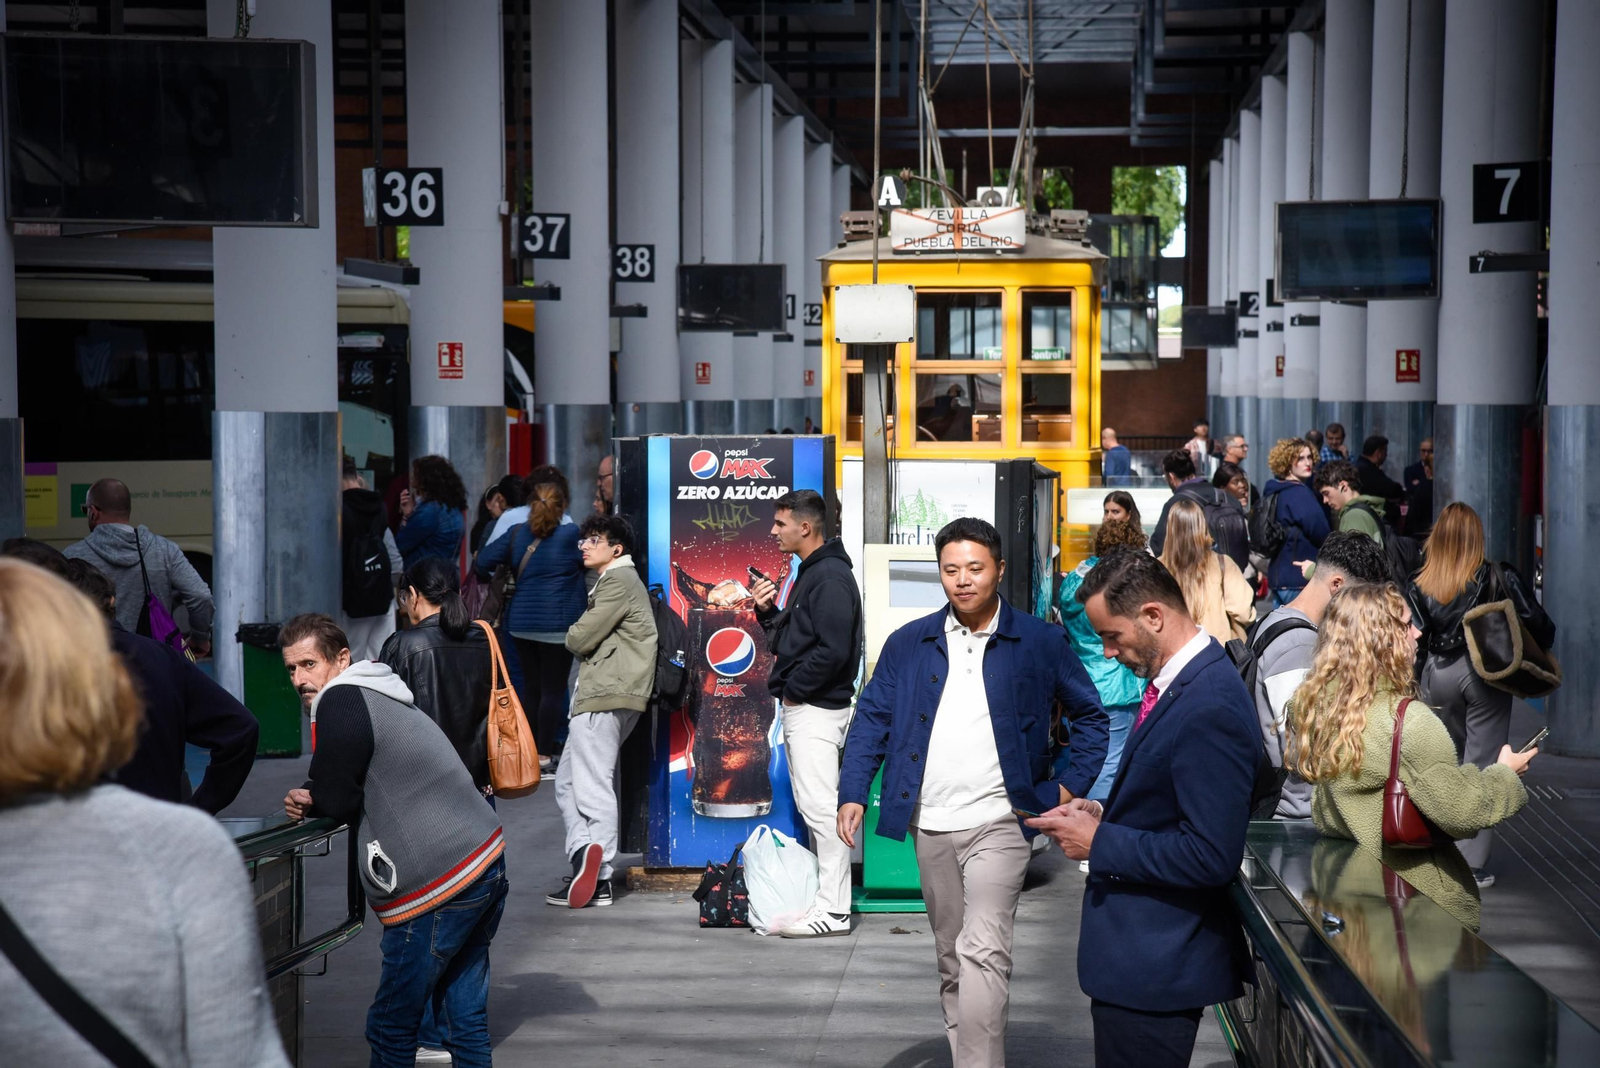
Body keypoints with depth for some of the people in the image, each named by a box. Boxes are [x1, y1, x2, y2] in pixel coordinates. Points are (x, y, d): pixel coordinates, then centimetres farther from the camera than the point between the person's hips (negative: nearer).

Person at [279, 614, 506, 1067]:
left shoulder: (340, 702, -10)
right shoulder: (379, 697, 20)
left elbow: (337, 800, -9)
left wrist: (312, 800, 13)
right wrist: (311, 802, 10)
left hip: (439, 886, -10)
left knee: (391, 1030, 2)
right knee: (465, 1020, 15)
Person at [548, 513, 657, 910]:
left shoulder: (618, 581, -9)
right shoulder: (619, 580, 25)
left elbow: (580, 640, -14)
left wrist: (574, 634, 7)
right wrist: (583, 639, 3)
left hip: (605, 698, -10)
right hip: (598, 695, 10)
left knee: (593, 787, -12)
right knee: (568, 782, 12)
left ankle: (598, 880, -16)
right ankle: (586, 858, 7)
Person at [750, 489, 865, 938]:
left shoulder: (830, 576, -16)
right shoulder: (809, 574, 17)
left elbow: (832, 650, -25)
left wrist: (793, 690, -15)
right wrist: (767, 612, 5)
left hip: (816, 710, -11)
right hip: (801, 709, 11)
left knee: (820, 805, -9)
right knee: (813, 805, 14)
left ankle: (834, 911, -5)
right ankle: (826, 897, 21)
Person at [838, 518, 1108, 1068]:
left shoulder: (1040, 642, 0)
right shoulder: (908, 644, 6)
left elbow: (1090, 715, 9)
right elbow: (872, 719, 8)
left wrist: (1071, 785, 1)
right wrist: (853, 792, -3)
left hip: (998, 821, -4)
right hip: (930, 825, 4)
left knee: (982, 951, -16)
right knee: (951, 956, 13)